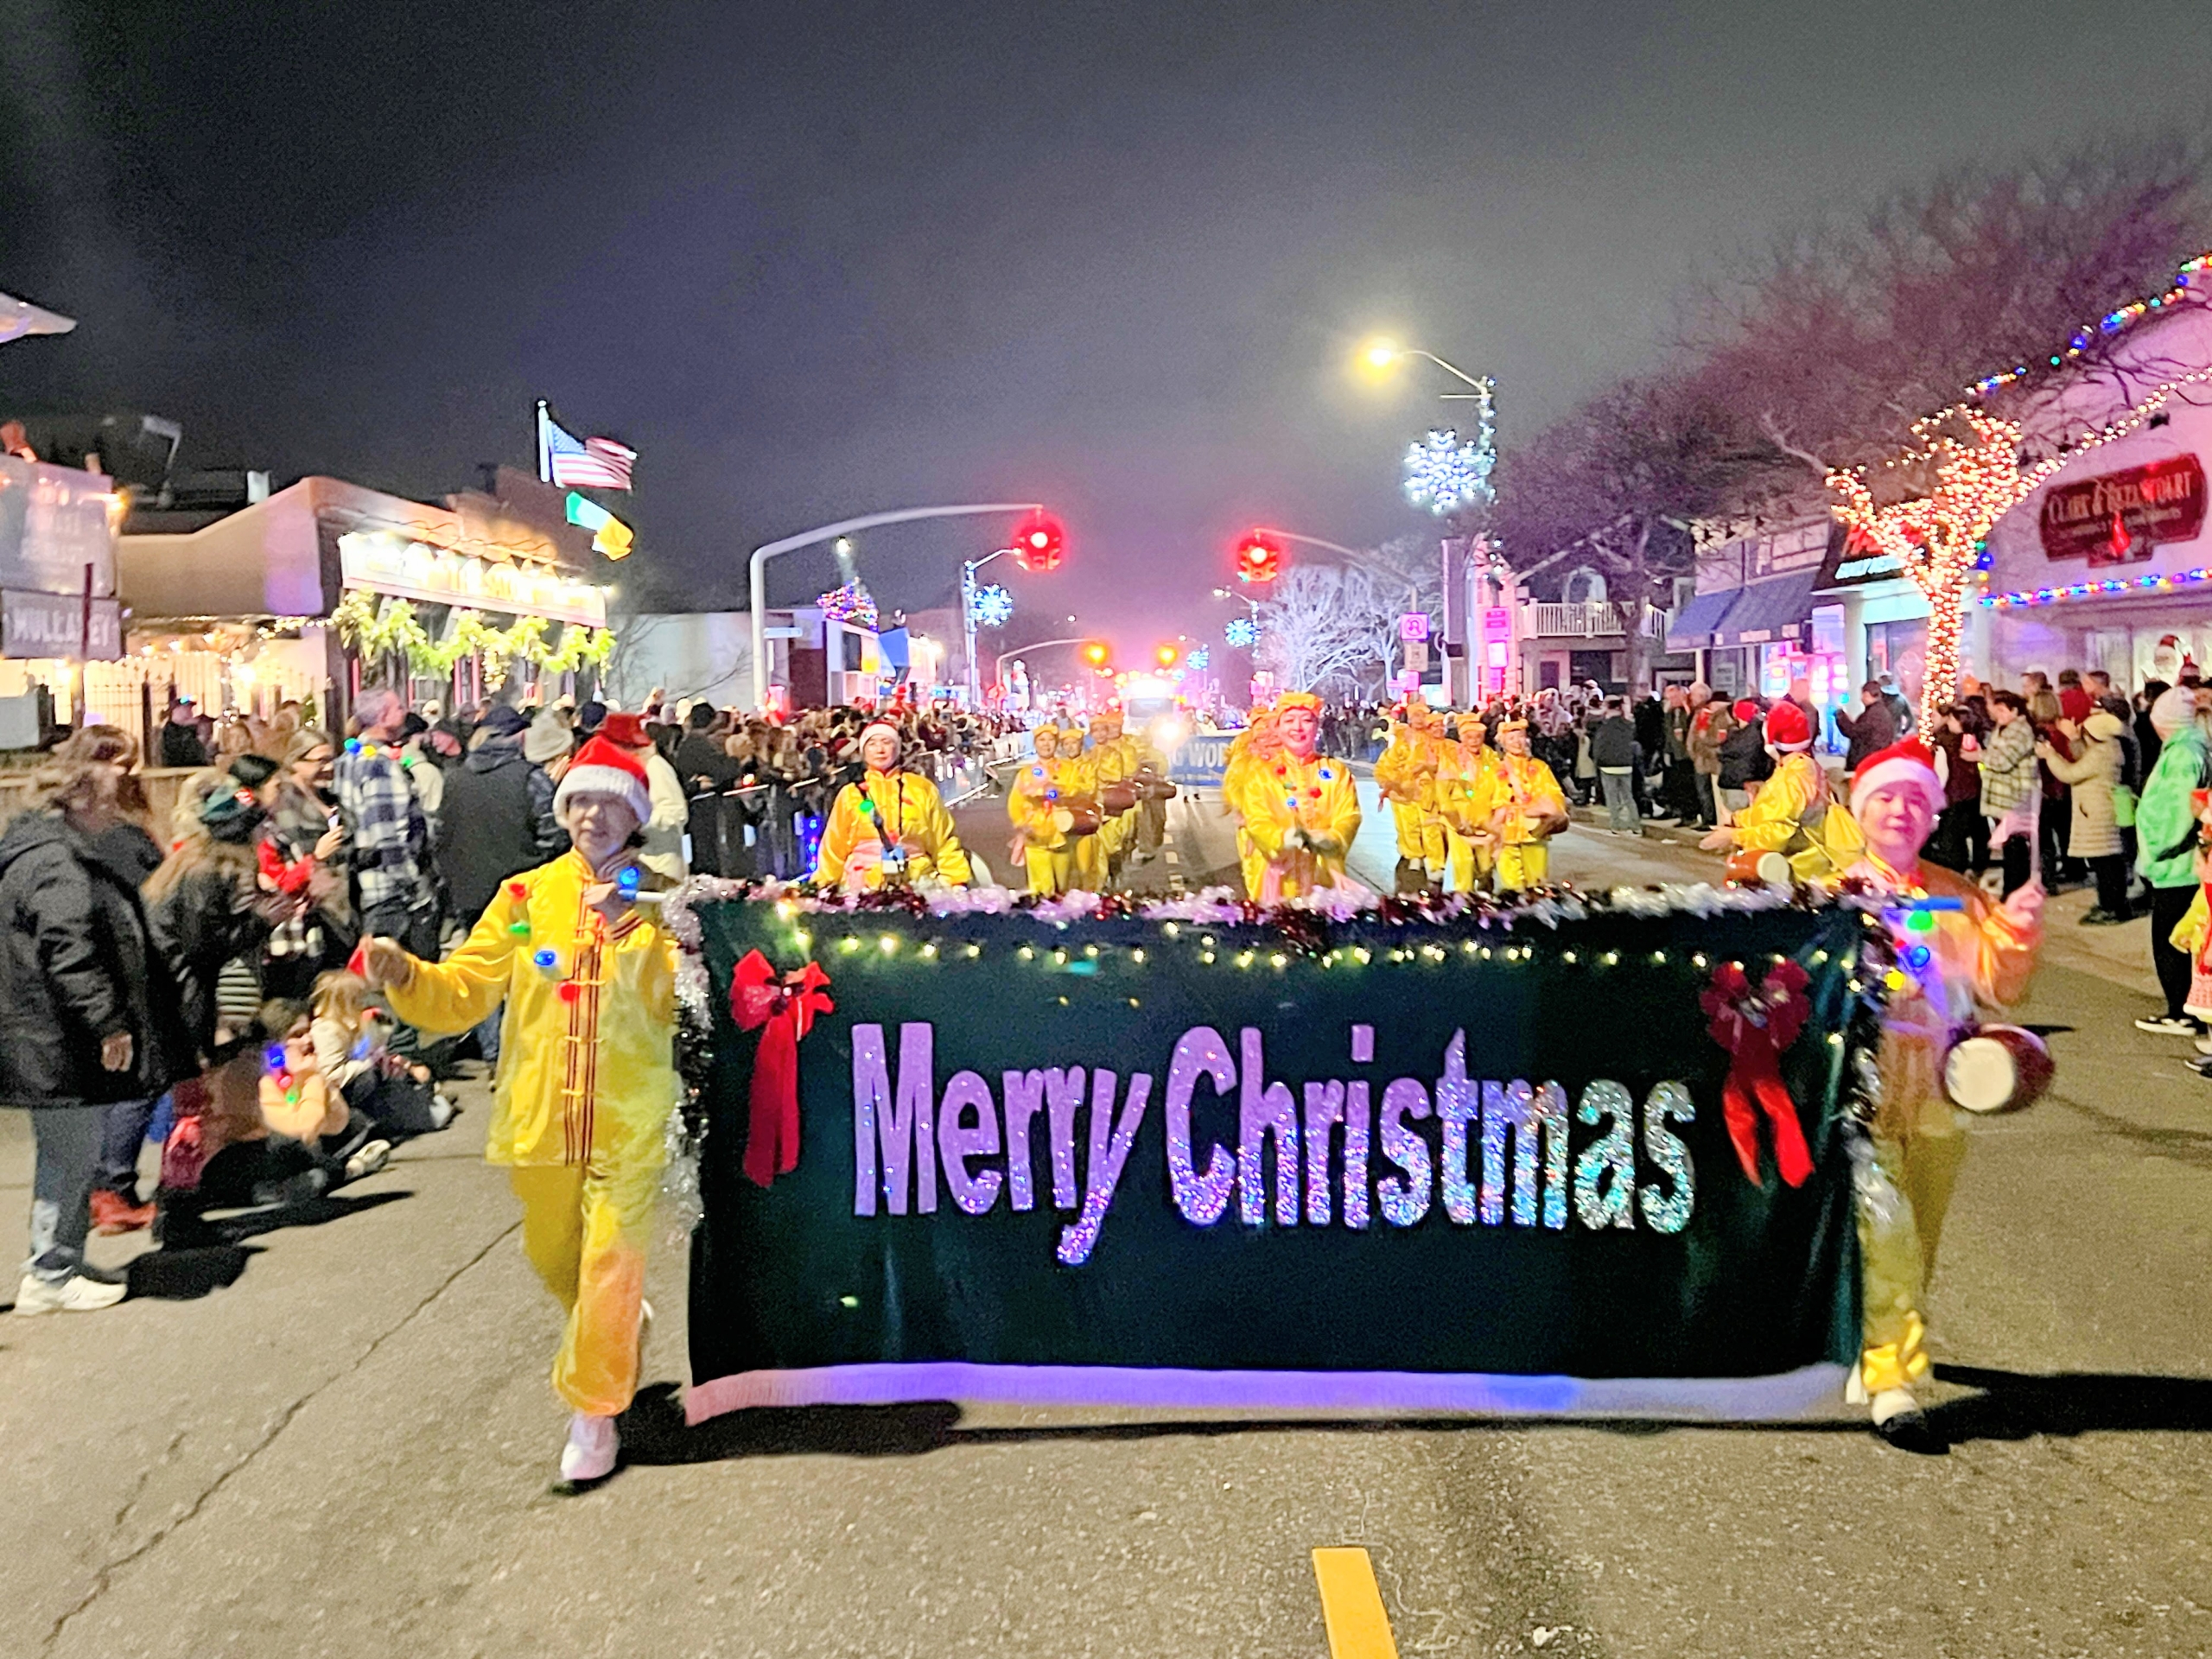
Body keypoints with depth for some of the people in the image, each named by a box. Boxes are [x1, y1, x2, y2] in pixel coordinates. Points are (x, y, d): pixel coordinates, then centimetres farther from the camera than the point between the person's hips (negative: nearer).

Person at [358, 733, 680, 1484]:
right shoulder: (526, 895, 4)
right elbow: (462, 992, 0)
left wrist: (630, 927, -23)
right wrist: (404, 975, -18)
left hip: (629, 1119, -3)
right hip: (542, 1115, 4)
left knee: (609, 1265, -4)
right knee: (552, 1258, 20)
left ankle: (594, 1413, 15)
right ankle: (614, 1334, 50)